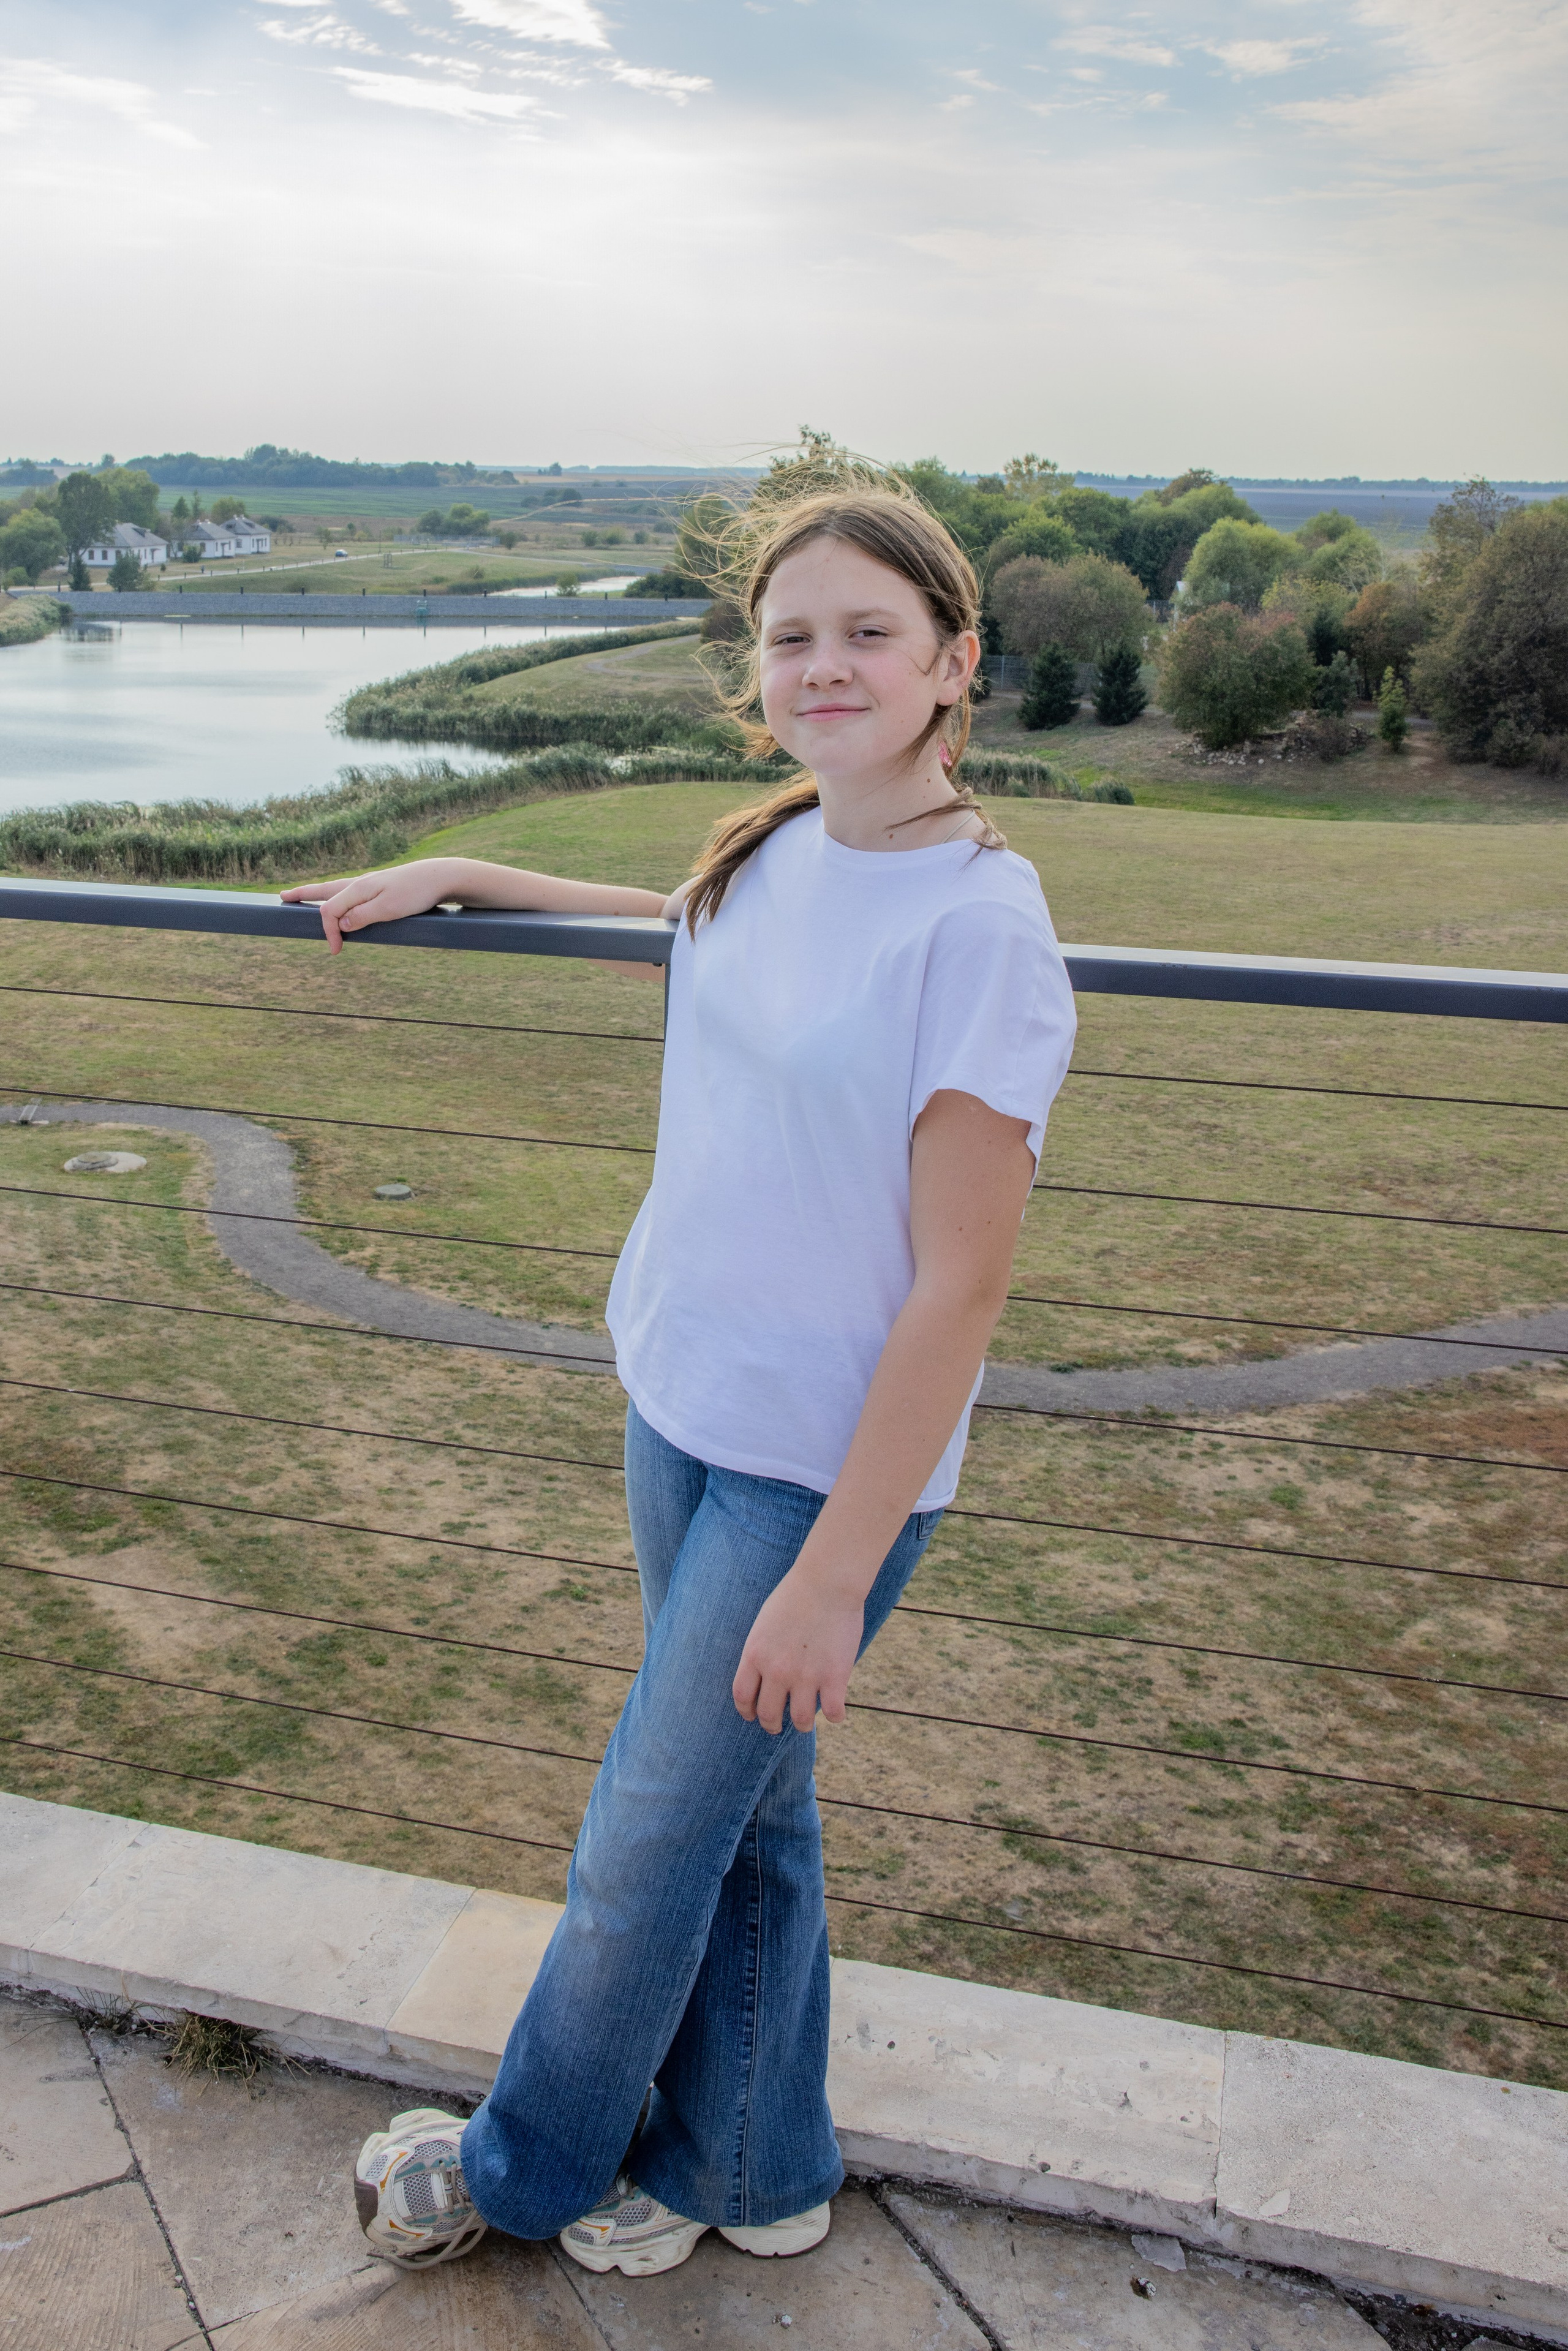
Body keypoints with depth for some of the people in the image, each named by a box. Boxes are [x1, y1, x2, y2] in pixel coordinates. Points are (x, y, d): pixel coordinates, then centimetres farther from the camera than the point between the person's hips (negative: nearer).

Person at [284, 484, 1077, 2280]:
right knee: (739, 1809, 21)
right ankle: (752, 2176, 44)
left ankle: (526, 2166, 39)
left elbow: (957, 1291, -20)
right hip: (678, 1406, 7)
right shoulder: (770, 856, 1)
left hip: (825, 1465, -7)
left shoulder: (982, 924, -21)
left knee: (644, 1848, 10)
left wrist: (835, 1571, -18)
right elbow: (694, 930, 27)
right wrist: (453, 878, 25)